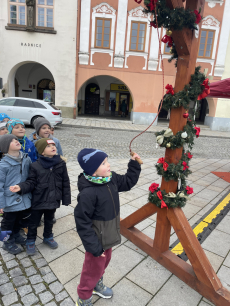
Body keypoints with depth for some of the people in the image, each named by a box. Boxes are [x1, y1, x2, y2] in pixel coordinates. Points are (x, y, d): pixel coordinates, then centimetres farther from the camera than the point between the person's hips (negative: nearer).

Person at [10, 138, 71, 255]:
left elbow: (65, 183, -2)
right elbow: (31, 182, -8)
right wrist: (21, 187, -27)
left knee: (49, 221, 24)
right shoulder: (35, 166, -14)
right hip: (38, 200, -2)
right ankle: (30, 241, 40)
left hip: (53, 200, 2)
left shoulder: (61, 164, -8)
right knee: (34, 223, 16)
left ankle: (48, 237, 48)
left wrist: (66, 198, 0)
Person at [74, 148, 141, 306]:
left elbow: (128, 182, 9)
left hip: (109, 235, 8)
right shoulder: (88, 193, -33)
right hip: (97, 239, -7)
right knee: (94, 269, 15)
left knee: (105, 261, 29)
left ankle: (97, 285, 59)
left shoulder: (111, 179, -10)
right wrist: (94, 247, -22)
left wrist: (134, 164, -2)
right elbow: (82, 223, -26)